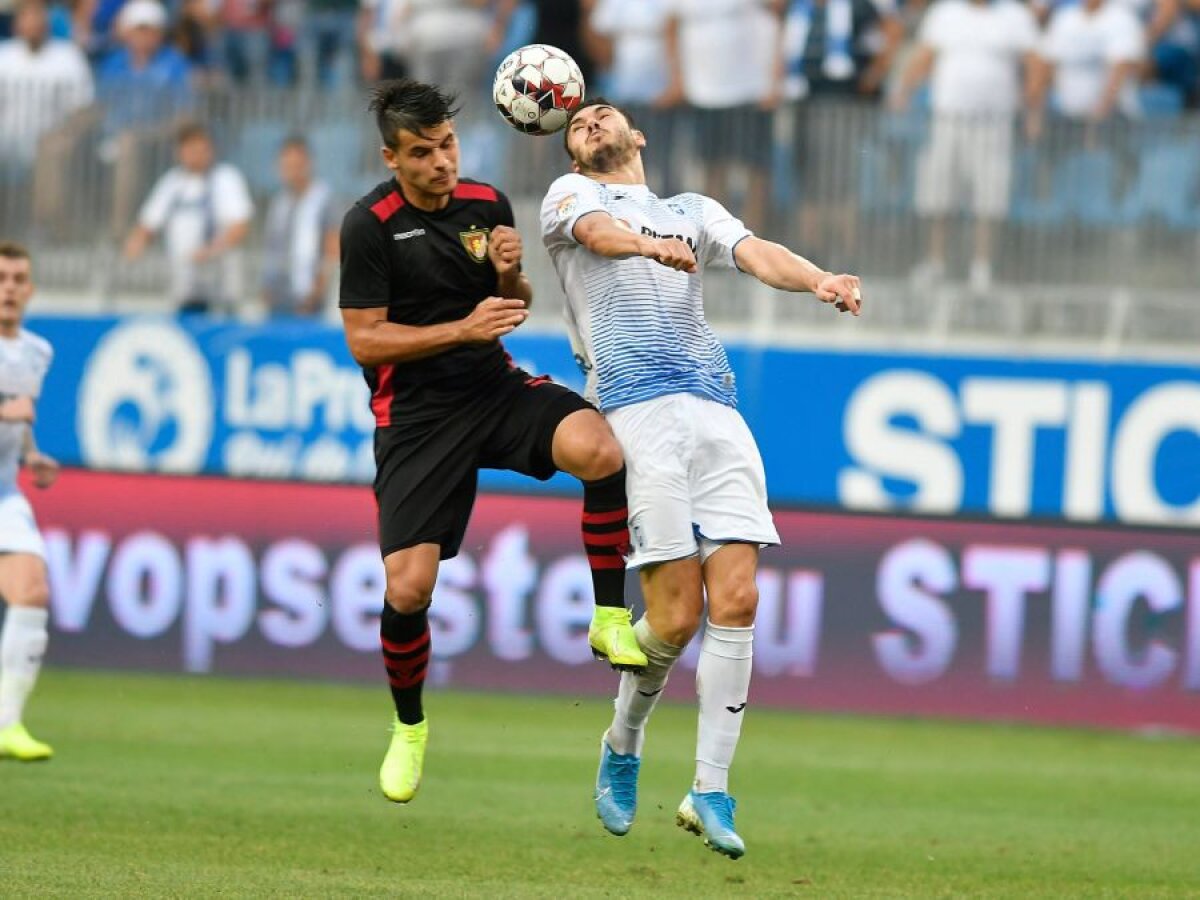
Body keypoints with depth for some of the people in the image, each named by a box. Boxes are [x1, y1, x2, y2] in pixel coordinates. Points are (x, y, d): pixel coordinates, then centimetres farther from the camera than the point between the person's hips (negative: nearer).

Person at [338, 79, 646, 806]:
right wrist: (464, 328, -20)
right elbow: (364, 340, -11)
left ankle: (611, 620, -14)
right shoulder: (369, 226, -11)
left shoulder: (487, 205, 3)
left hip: (497, 389, 3)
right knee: (408, 587, -12)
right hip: (415, 413, -3)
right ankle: (409, 729, 17)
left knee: (599, 448, -29)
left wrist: (511, 274, -8)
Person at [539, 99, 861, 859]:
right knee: (675, 614, -10)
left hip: (717, 409, 4)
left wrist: (819, 280, -15)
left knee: (736, 601, -9)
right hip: (635, 410, -4)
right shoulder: (572, 196, 18)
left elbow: (756, 253, 8)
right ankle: (623, 746, 17)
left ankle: (711, 793, -2)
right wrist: (652, 246, -31)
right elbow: (597, 231, -7)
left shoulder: (695, 211, 28)